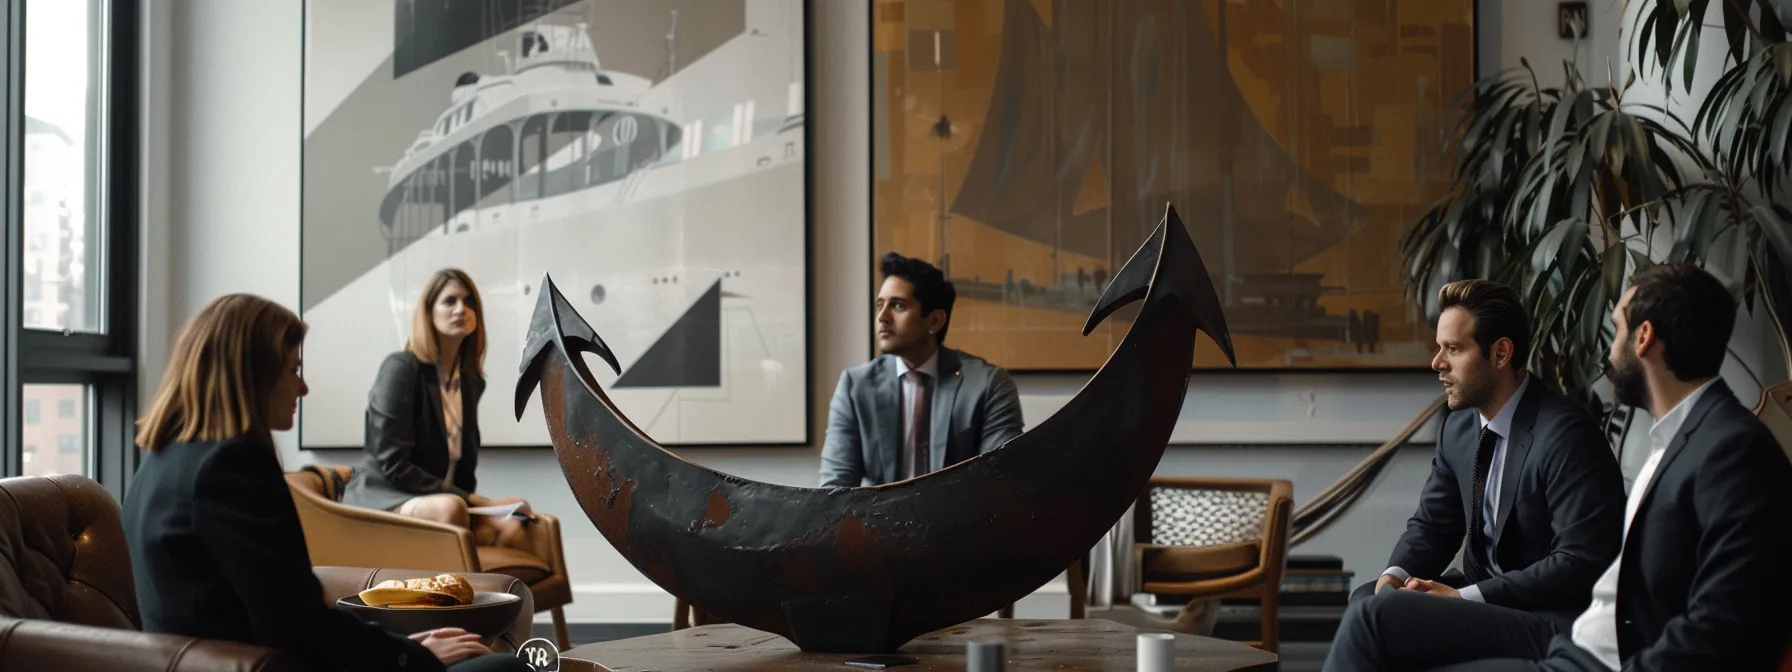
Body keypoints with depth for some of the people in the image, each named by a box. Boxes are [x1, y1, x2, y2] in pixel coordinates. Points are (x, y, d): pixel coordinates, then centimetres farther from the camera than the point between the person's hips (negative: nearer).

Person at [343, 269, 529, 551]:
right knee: (449, 507, -40)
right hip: (382, 499, -7)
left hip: (443, 500, 7)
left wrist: (471, 501, -4)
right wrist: (472, 501, -16)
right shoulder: (401, 368, -10)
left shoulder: (471, 381, 12)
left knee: (509, 527, -24)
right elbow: (393, 465, -17)